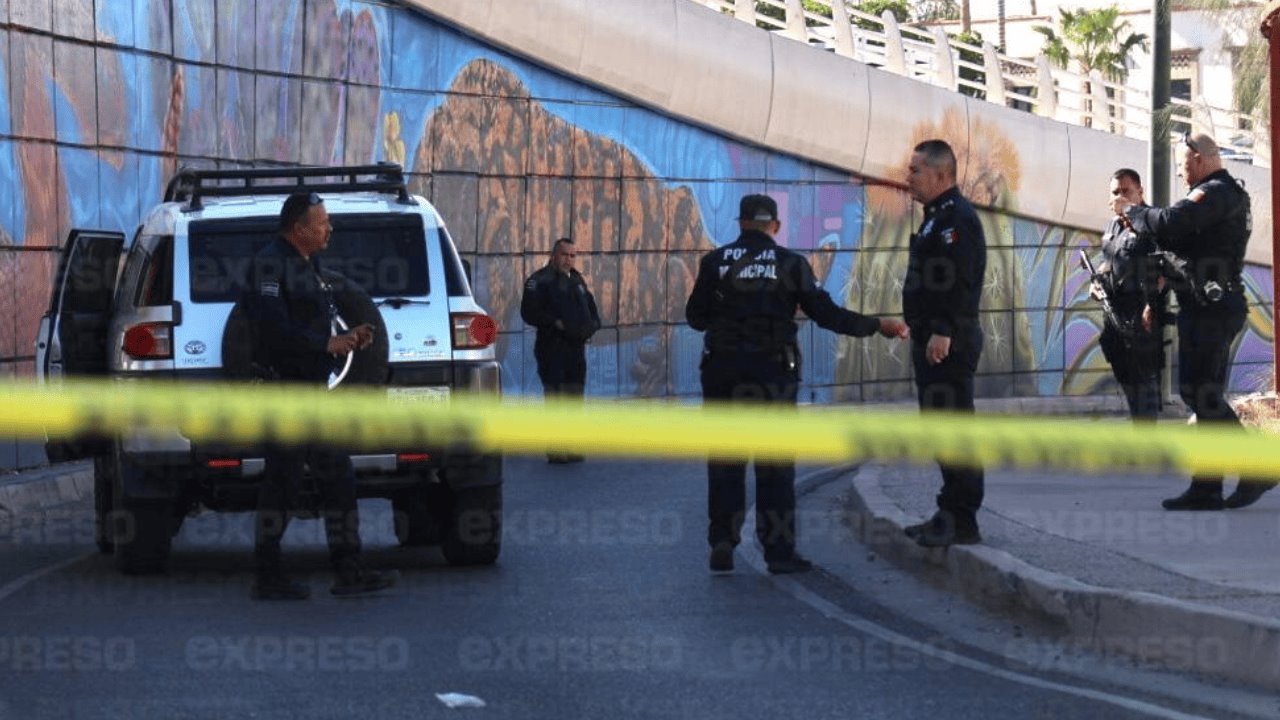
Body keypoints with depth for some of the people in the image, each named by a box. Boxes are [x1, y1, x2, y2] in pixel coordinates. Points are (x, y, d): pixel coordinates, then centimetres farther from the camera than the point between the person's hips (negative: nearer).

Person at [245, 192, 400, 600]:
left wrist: (347, 338, 10)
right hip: (286, 387, -10)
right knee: (282, 483, -6)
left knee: (338, 481, 10)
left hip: (313, 388, 10)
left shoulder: (306, 266, 20)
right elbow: (274, 329, -23)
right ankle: (268, 578, -1)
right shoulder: (272, 264, -12)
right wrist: (328, 344, -18)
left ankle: (349, 573, 13)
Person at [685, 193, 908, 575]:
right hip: (773, 372, -1)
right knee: (775, 464, 5)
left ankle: (722, 546, 8)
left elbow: (695, 317, 5)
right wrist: (877, 326, 5)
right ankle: (779, 550, 3)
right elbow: (826, 314, -5)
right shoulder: (790, 264, -4)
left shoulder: (715, 262, 0)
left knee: (725, 461, 9)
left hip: (723, 371, 1)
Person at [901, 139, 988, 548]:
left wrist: (944, 331, -27)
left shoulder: (957, 218, -14)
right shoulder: (938, 218, 20)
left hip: (948, 343, -11)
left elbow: (958, 281, -23)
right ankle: (951, 515, 19)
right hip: (932, 341, 11)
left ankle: (961, 521, -10)